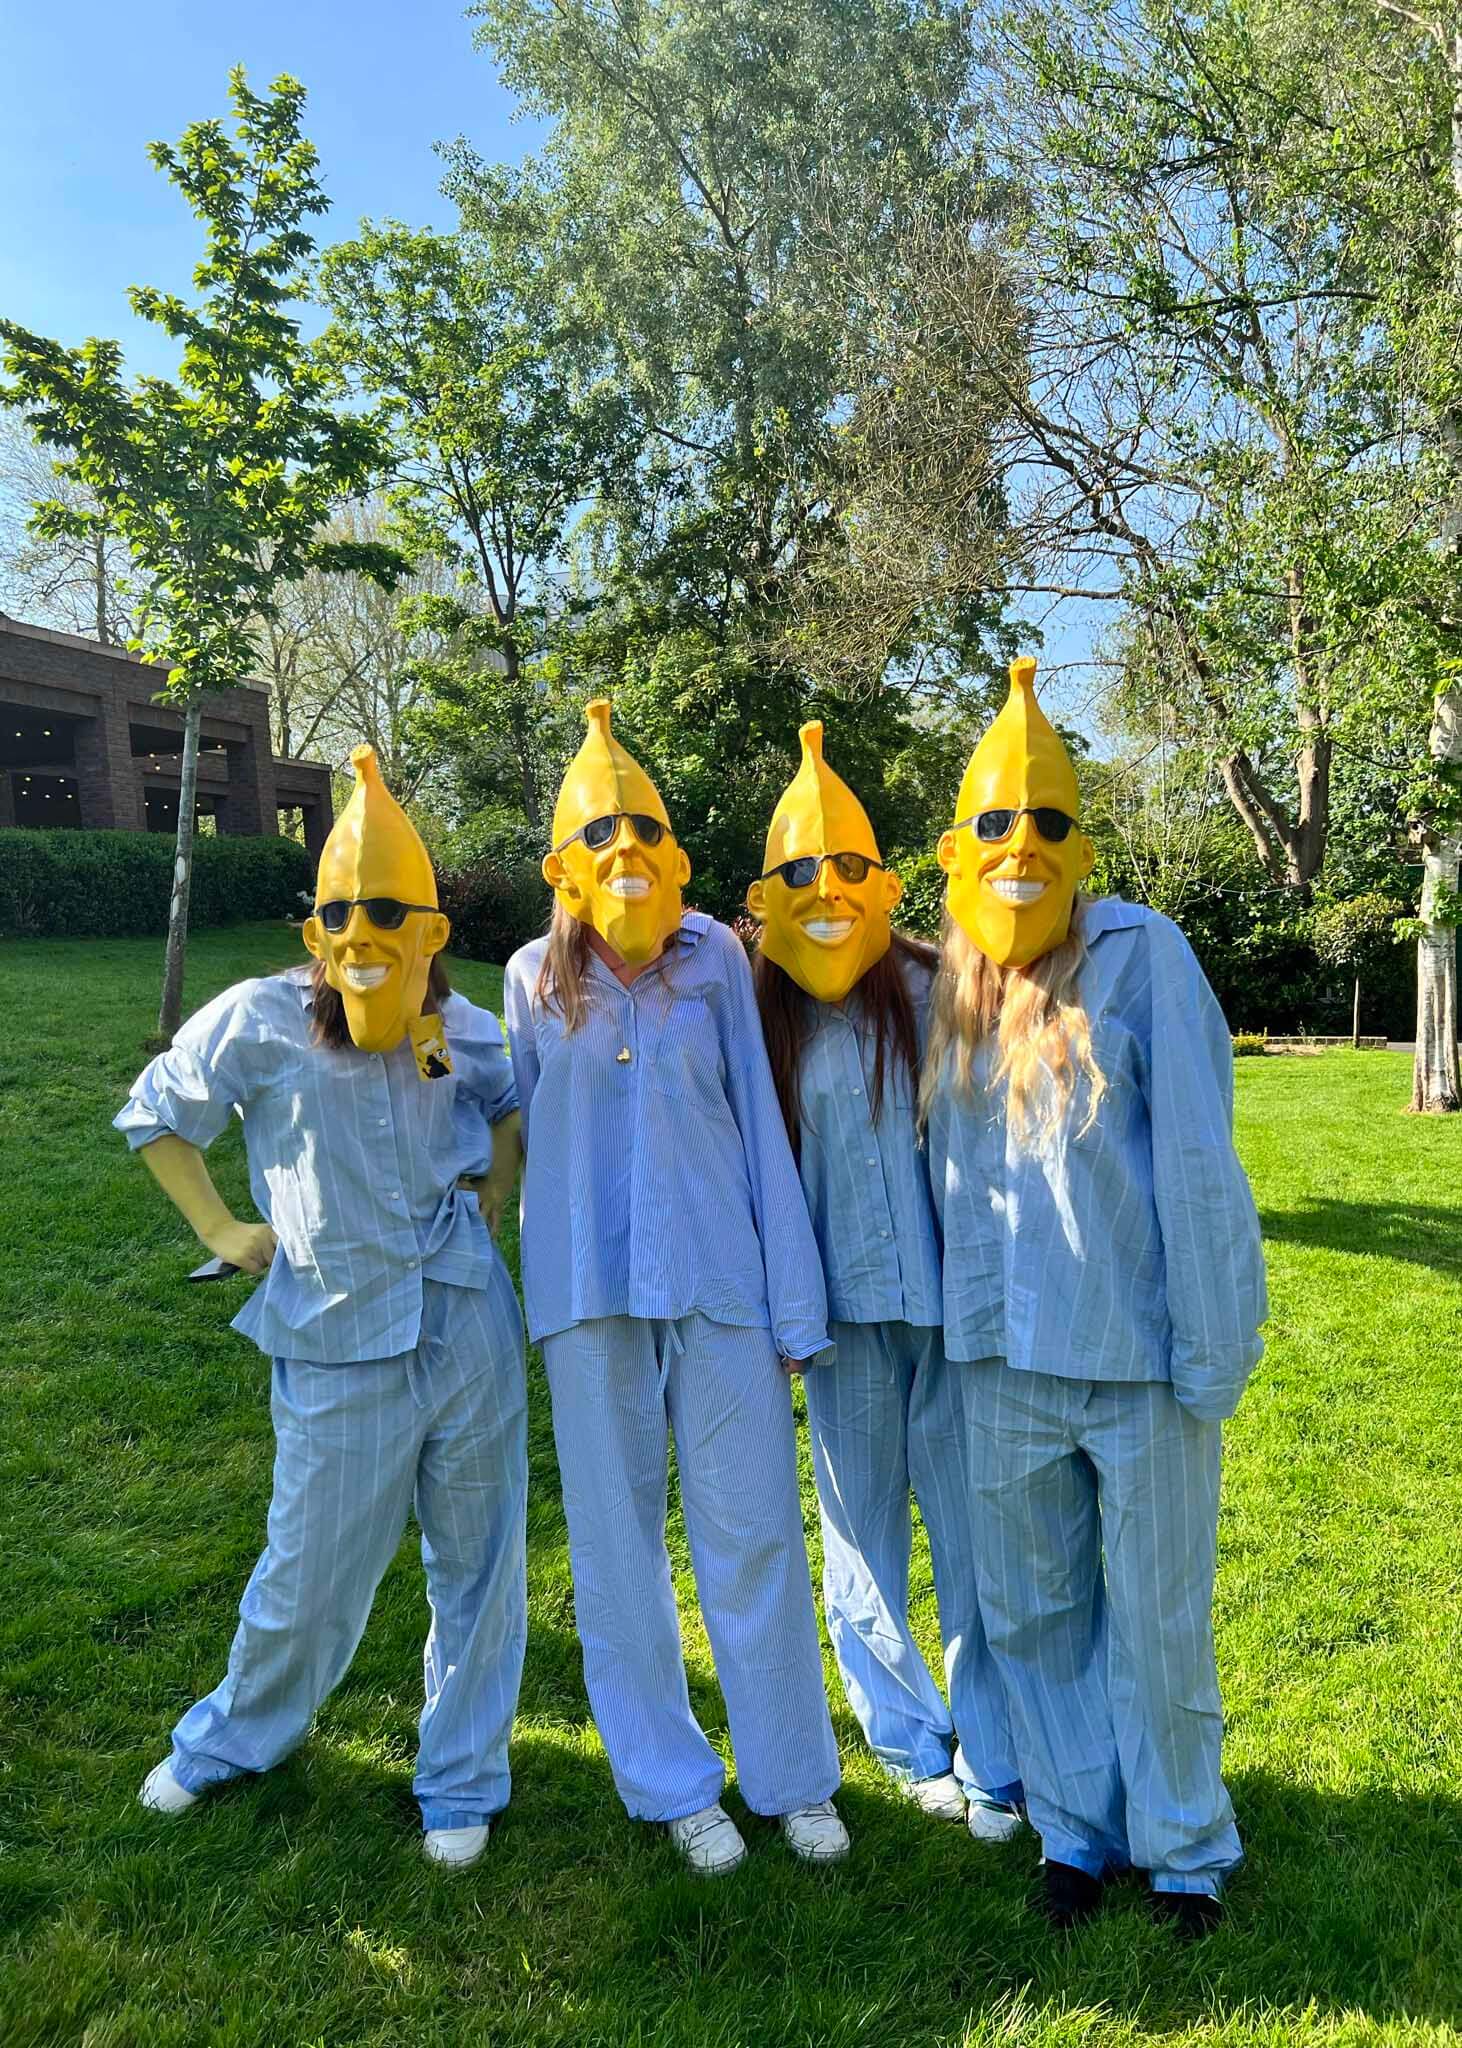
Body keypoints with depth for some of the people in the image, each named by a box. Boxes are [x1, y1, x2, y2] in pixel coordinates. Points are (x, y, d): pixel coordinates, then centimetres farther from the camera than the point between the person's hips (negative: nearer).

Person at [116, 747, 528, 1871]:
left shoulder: (466, 1030, -1)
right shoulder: (259, 1021, -8)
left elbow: (519, 1102, 22)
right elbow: (153, 1117, 7)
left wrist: (495, 1197, 7)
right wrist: (223, 1233, 3)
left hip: (471, 1334, 2)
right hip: (338, 1351, -2)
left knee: (480, 1565, 13)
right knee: (311, 1578, 13)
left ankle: (463, 1780, 36)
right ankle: (235, 1737, 45)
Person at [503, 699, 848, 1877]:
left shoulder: (716, 957, -1)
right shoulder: (535, 979, 3)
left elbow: (758, 1120, 0)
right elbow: (514, 1131, 13)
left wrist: (795, 1306, -1)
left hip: (717, 1276, -1)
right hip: (589, 1287, 1)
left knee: (755, 1531, 5)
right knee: (619, 1541, 10)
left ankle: (794, 1778, 27)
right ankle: (675, 1788, 29)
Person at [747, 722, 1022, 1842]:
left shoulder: (932, 990, 1)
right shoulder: (762, 1017, 3)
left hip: (948, 1296, -1)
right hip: (839, 1309, 1)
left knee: (972, 1534, 5)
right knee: (862, 1535, 12)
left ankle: (995, 1767, 23)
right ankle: (914, 1742, 32)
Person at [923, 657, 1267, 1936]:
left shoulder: (1140, 952, -9)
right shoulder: (952, 986, 5)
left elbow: (1197, 1160, -12)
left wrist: (1212, 1352, -13)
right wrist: (963, 1326, 12)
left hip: (1139, 1357, -4)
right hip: (1009, 1364, 5)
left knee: (1159, 1621, 11)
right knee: (1032, 1613, 17)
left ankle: (1184, 1849, 35)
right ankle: (1076, 1826, 39)